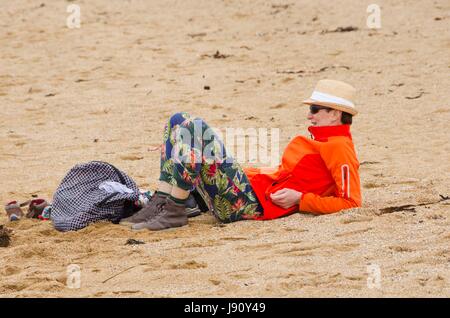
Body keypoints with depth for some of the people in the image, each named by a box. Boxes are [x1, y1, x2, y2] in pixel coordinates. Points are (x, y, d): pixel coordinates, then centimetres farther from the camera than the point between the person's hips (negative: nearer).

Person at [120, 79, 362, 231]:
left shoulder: (339, 147, -4)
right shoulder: (322, 142, 25)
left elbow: (351, 202, -15)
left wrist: (298, 199, -14)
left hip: (251, 203, -10)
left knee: (198, 129, -25)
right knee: (179, 122, 7)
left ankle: (174, 212, -21)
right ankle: (160, 204, -6)